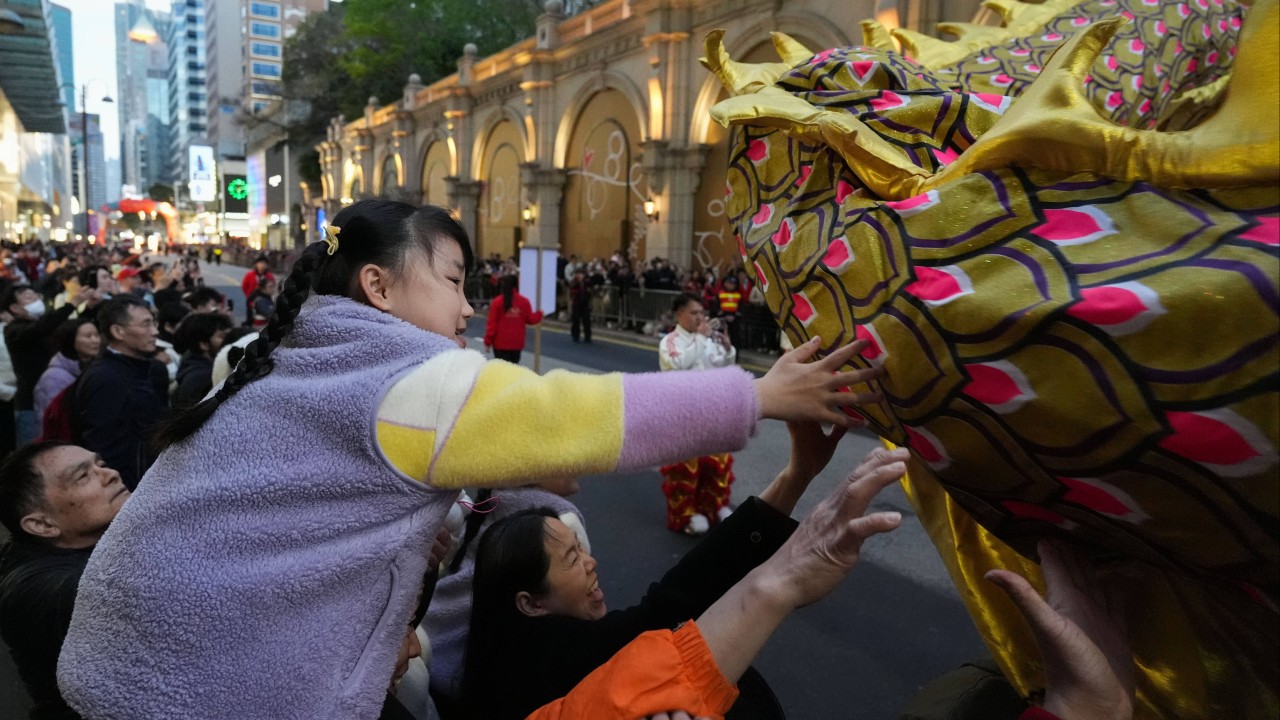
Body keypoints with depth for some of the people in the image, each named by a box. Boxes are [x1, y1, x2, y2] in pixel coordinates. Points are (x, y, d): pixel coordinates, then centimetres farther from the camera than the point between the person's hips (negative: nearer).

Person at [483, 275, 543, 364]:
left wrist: (488, 341, -2)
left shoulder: (498, 302, -8)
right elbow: (531, 319, 5)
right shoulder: (524, 301, -1)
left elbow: (492, 323, -8)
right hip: (517, 342, 2)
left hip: (501, 342, -2)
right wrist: (539, 314, 26)